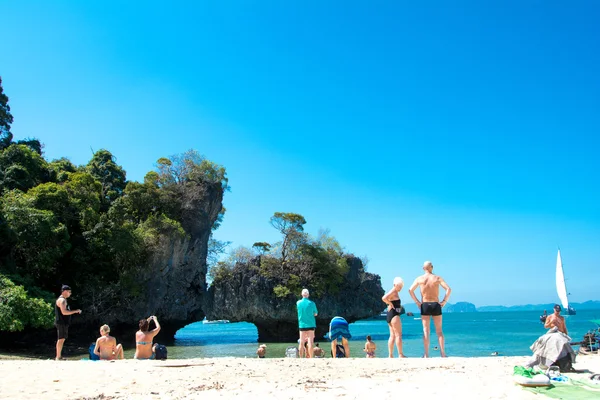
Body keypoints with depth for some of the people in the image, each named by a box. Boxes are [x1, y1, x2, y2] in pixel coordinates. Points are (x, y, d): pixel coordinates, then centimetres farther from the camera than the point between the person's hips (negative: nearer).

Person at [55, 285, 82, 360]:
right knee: (61, 339, -8)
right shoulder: (62, 300, -14)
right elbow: (64, 312, -23)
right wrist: (75, 311, -19)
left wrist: (75, 311, 19)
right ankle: (58, 357, -5)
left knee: (62, 339, 13)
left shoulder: (63, 300, 19)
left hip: (63, 323, 11)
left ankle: (59, 356, 18)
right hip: (61, 323, -11)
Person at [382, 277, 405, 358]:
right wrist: (390, 304, -14)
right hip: (394, 315, -10)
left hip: (390, 315, 10)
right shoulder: (393, 291, -11)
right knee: (398, 334, -11)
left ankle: (390, 355, 10)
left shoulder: (395, 292, 19)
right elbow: (384, 298, -26)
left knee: (392, 335, 9)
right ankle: (400, 355, -12)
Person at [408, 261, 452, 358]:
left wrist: (417, 302, 3)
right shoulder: (437, 278, 0)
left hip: (425, 305, 0)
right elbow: (448, 289, -9)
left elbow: (410, 290, -2)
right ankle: (443, 353, 5)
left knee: (426, 330, 2)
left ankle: (426, 354, 0)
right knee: (439, 330, 7)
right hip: (436, 305, 0)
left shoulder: (419, 279, 3)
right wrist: (444, 301, -2)